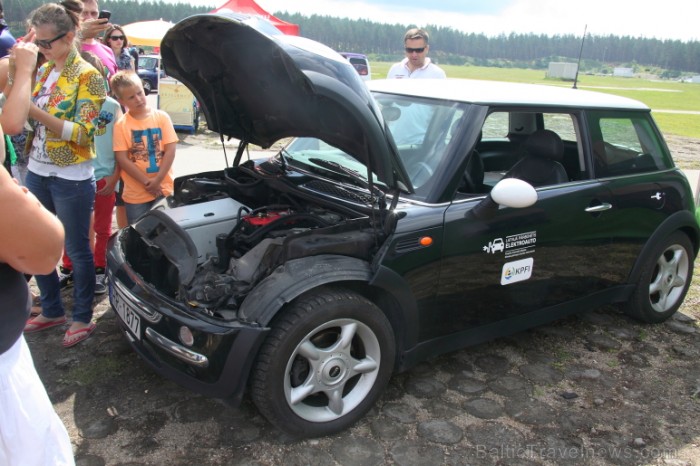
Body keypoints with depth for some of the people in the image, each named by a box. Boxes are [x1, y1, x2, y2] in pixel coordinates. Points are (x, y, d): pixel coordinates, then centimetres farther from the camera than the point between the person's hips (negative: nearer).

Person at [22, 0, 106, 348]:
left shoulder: (87, 76, -11)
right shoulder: (43, 71, 10)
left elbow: (82, 133, -17)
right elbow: (33, 119, 18)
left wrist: (36, 113, -25)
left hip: (71, 179, -7)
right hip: (37, 172, 7)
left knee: (77, 251, 5)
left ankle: (82, 318, 21)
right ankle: (52, 311, 33)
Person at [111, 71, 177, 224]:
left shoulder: (162, 117, 0)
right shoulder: (121, 125, -3)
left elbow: (170, 151, -4)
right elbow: (122, 159, -7)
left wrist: (157, 181, -12)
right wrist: (147, 182, -13)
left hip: (164, 190, 1)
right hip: (135, 195, -1)